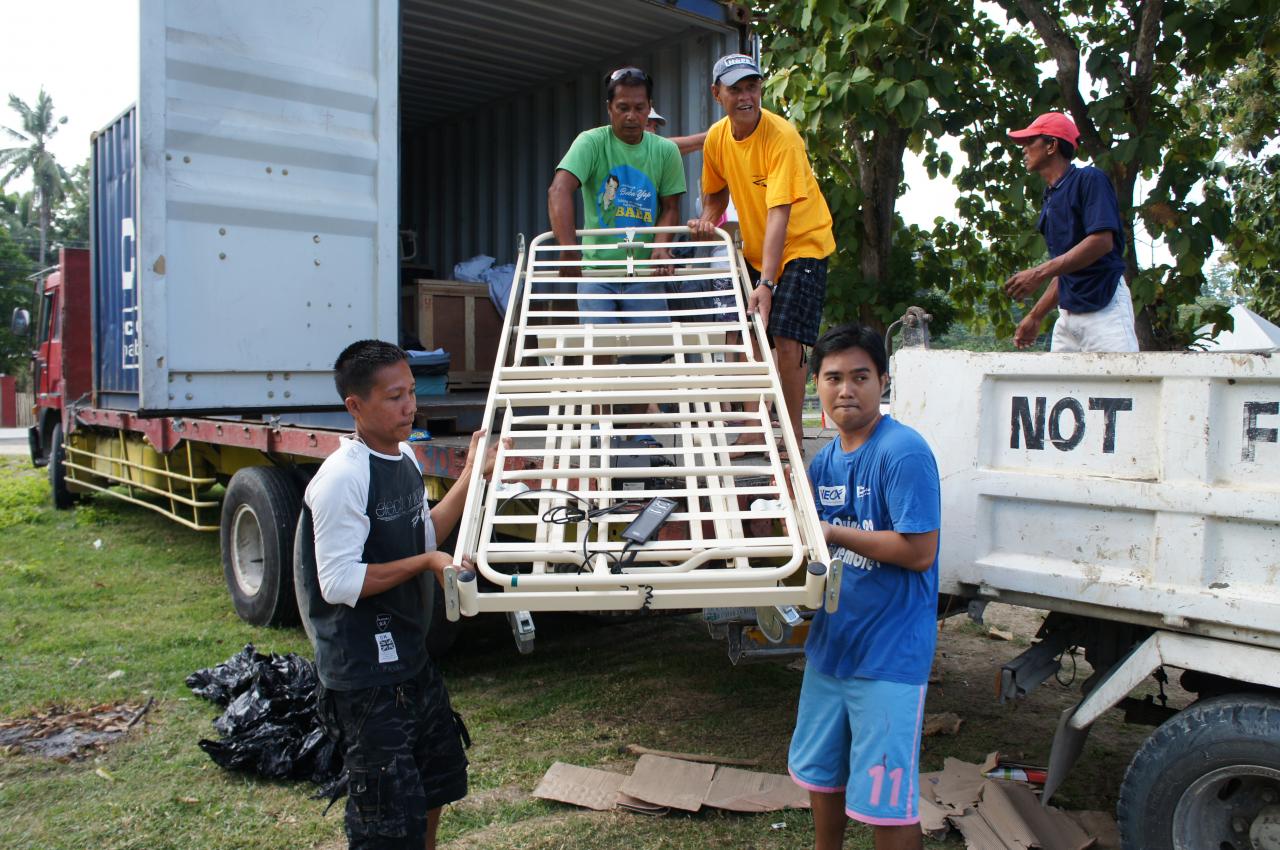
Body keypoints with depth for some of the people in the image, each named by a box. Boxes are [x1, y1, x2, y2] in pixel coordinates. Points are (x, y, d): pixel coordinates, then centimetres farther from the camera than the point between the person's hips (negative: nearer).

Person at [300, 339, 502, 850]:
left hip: (411, 659, 9)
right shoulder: (342, 477, -22)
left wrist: (472, 474, 12)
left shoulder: (405, 458, 6)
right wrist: (424, 563, -24)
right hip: (364, 676, -9)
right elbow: (338, 582, -23)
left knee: (436, 787, 25)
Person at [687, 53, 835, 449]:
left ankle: (793, 433, -1)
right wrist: (707, 220, -7)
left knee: (786, 339, -16)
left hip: (802, 245, -6)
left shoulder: (781, 137, -23)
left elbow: (778, 213, -30)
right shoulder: (716, 138, -3)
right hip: (754, 249, 6)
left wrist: (766, 283, -37)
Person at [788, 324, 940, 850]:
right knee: (820, 771, 24)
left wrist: (831, 533, -19)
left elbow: (919, 551, -23)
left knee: (886, 801, 2)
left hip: (890, 654, -8)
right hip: (830, 643, 8)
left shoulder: (903, 452, -18)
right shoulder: (824, 461, 7)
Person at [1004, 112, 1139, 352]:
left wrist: (1039, 273, -19)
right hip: (1067, 312, 8)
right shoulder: (1050, 200, 20)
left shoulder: (1089, 179, -4)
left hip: (1105, 307, -8)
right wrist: (1035, 316, 22)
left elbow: (1102, 241, -17)